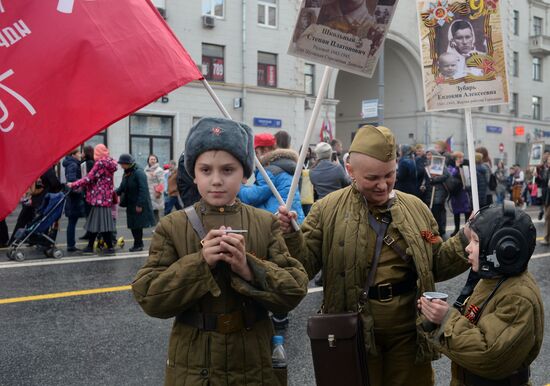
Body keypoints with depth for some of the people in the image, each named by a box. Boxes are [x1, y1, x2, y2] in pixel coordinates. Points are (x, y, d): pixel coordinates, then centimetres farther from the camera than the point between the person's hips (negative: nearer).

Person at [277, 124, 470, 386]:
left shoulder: (416, 208, 4)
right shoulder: (328, 210, -6)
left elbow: (435, 266, 8)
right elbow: (305, 265, -7)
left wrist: (466, 241, -6)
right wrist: (289, 235, -24)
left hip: (408, 330, 3)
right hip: (353, 332, -2)